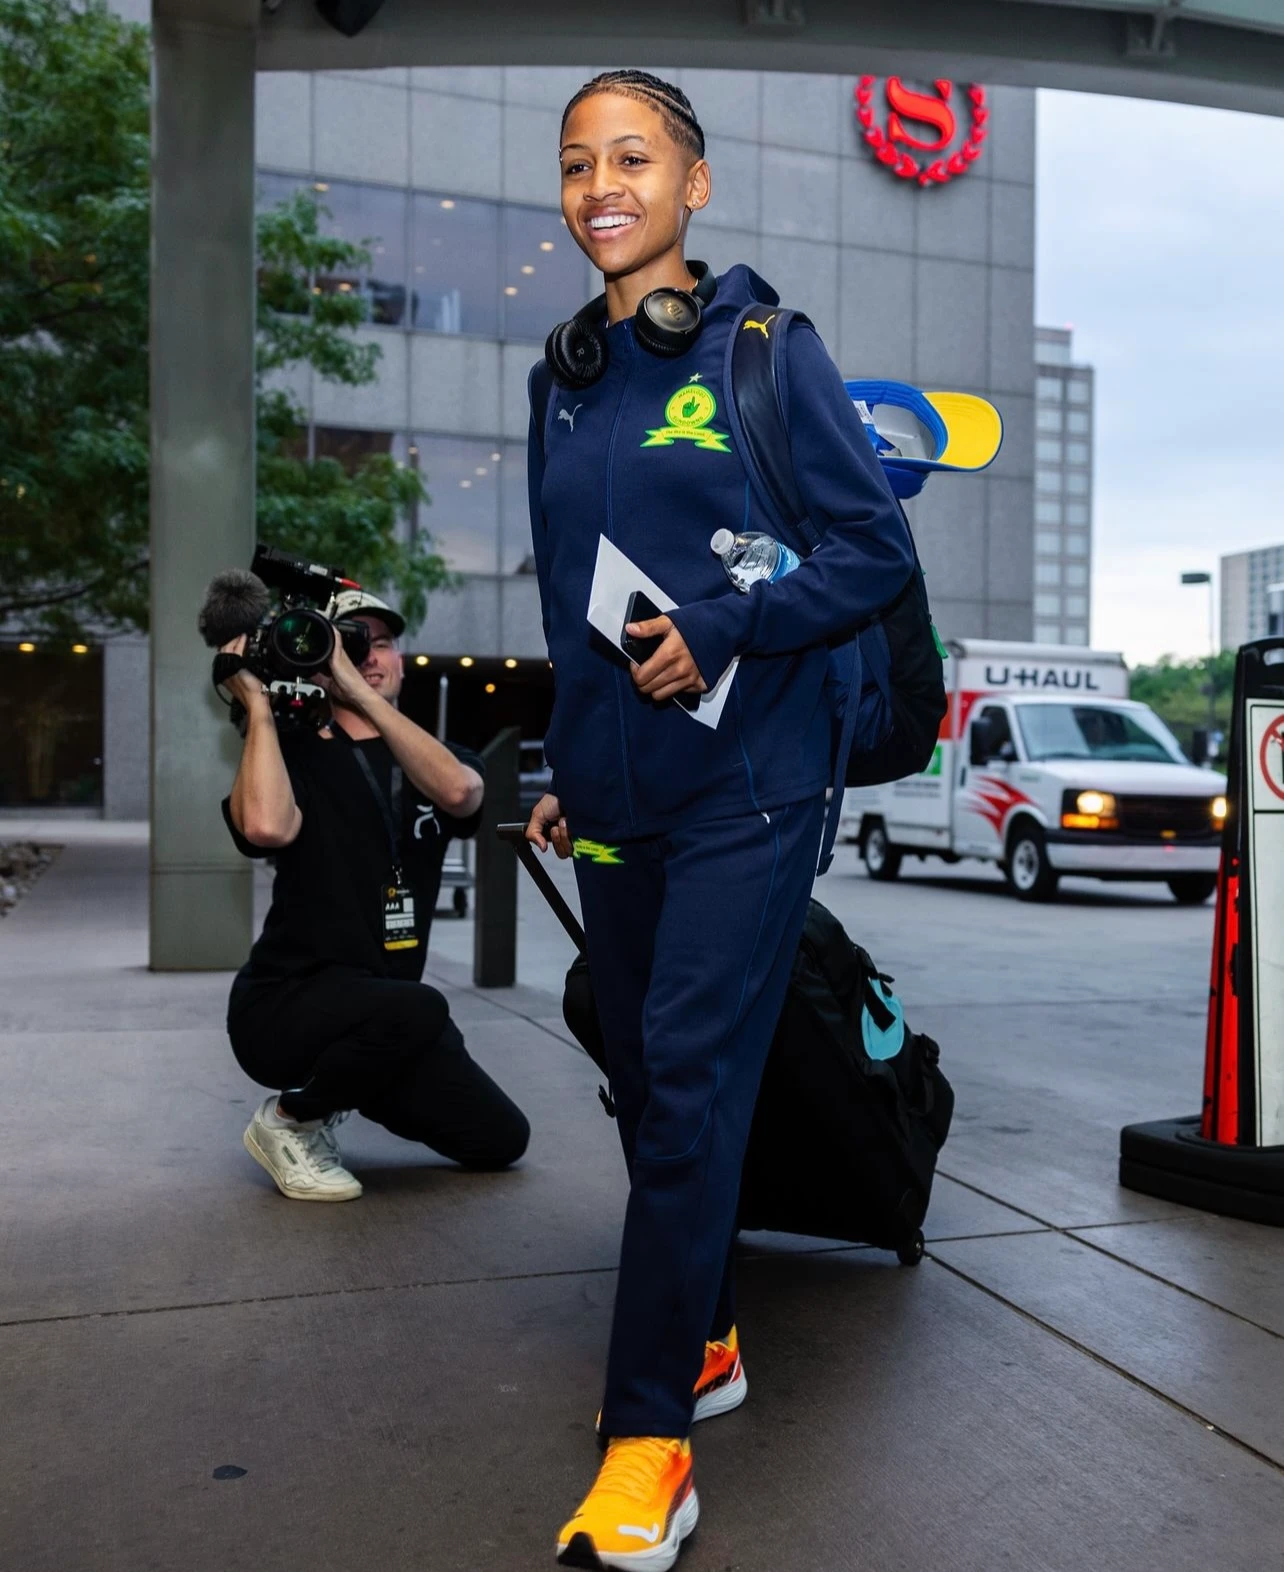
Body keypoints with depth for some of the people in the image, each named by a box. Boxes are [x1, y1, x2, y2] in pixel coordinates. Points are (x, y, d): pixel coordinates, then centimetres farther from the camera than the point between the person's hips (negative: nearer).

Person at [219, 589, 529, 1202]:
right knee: (418, 1010, -35)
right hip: (283, 1005, -5)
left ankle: (335, 1089, 20)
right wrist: (258, 703, -20)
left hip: (383, 1012, 6)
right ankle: (288, 1120, -6)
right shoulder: (298, 755, -5)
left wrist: (360, 691, -22)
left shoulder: (436, 760, 7)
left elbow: (458, 791, -20)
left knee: (500, 1138, 1)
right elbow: (267, 827, -30)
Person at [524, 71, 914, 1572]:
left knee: (688, 1085, -7)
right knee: (644, 1082, 12)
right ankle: (704, 1342, 31)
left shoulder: (764, 347, -3)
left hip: (743, 783, -6)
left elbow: (877, 549, -6)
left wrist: (719, 631, -18)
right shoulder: (565, 375, 13)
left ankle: (647, 1438, 4)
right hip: (614, 795, 6)